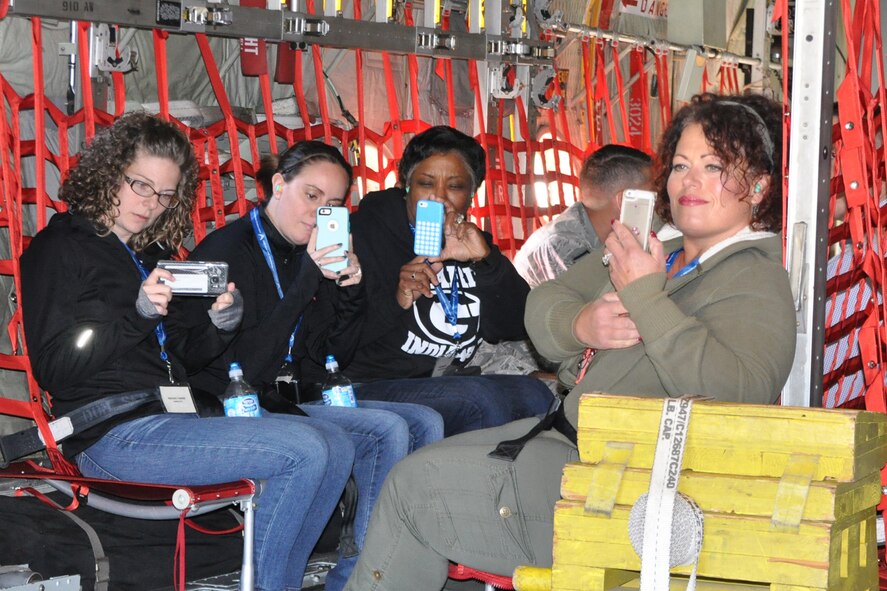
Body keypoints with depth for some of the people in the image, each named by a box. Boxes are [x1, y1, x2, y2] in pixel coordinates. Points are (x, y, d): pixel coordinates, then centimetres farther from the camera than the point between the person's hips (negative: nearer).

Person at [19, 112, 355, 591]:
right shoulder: (60, 249, 0)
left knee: (335, 445, -8)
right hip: (114, 435, -8)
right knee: (305, 451, -22)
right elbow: (54, 369, -9)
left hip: (178, 416, 8)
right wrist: (137, 314, -20)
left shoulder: (153, 253, 22)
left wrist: (220, 324, 1)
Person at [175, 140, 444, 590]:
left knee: (425, 423, -5)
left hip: (296, 399, 8)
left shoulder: (308, 255, 13)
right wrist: (307, 281, -24)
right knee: (387, 431, -23)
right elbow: (240, 365, -21)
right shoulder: (227, 249, -10)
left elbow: (333, 357, 13)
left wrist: (350, 292, -5)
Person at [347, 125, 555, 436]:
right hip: (375, 387, -6)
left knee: (534, 393, -19)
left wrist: (487, 260, -13)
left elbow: (517, 327, 0)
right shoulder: (366, 232, -2)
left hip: (456, 383, 6)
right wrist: (396, 301, -26)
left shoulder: (473, 244, 14)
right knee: (480, 399, -29)